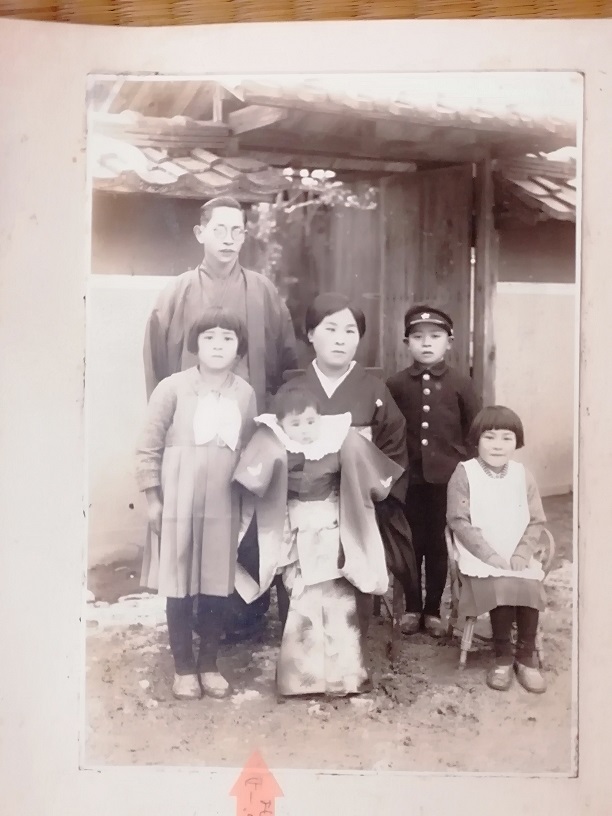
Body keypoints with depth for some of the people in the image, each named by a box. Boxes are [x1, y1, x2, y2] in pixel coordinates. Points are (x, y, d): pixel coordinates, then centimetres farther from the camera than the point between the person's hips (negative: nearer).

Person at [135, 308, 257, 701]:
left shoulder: (246, 393, 3)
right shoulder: (173, 387, -8)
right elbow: (149, 447, -4)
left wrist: (248, 496, 9)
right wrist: (153, 498, -5)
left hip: (224, 506, 3)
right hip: (178, 504, -3)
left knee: (217, 588, 9)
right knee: (180, 589, 7)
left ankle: (209, 663, 27)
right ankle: (184, 666, 23)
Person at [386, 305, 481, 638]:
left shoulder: (461, 384, -1)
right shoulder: (395, 384, 0)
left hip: (447, 478, 0)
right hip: (408, 478, 0)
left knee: (438, 545, 9)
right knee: (410, 544, 9)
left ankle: (433, 610, 23)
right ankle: (412, 607, 24)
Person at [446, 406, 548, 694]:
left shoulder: (523, 475, 6)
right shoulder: (464, 473, -4)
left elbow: (535, 521, 6)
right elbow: (459, 521, -9)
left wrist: (521, 554, -10)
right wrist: (491, 555, -16)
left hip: (517, 557, 3)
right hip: (480, 557, -3)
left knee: (530, 586, -26)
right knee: (502, 586, -30)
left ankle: (527, 656, -4)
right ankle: (503, 656, -8)